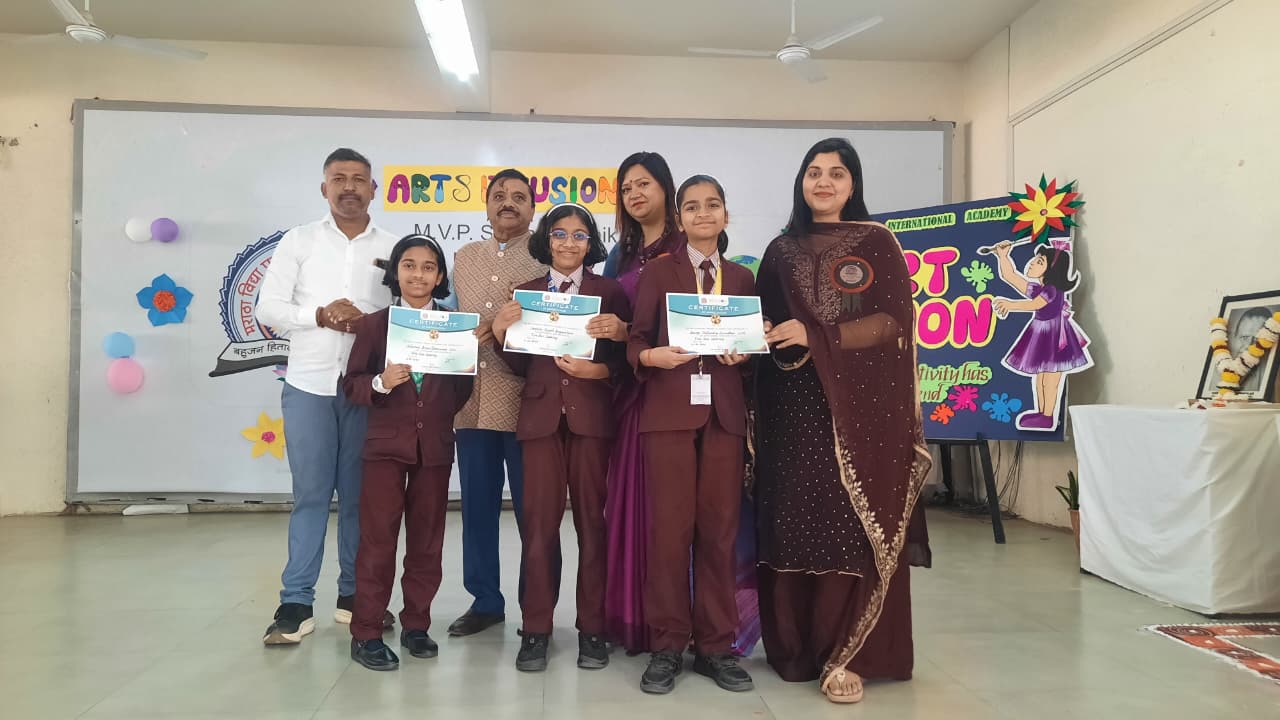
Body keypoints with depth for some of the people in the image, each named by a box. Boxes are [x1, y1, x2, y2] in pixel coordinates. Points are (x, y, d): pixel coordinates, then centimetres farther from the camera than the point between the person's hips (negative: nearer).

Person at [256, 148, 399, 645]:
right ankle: (296, 603, 9)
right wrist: (320, 315, -14)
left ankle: (353, 594, 20)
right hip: (309, 384, -1)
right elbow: (268, 308, 1)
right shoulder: (299, 241, 6)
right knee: (310, 494, 1)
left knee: (359, 495, 8)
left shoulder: (393, 248, 7)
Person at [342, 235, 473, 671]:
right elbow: (351, 385, -2)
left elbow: (463, 390, 10)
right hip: (386, 445, -2)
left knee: (427, 540, 10)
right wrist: (380, 383, -19)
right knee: (377, 539, 0)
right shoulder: (373, 325, 0)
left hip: (436, 447, 2)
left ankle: (416, 625, 23)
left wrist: (462, 372, -9)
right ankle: (366, 633, 10)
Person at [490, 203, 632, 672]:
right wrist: (501, 333, -9)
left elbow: (626, 361, 1)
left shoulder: (610, 291, 7)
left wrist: (601, 370, -18)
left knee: (591, 518, 4)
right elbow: (520, 366, 8)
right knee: (539, 521, 0)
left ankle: (592, 627, 14)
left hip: (591, 414, -1)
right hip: (541, 414, 1)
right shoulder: (526, 293, 12)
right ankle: (536, 628, 10)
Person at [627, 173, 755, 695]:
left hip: (724, 413, 3)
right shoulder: (658, 271, 6)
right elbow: (635, 339, 1)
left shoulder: (741, 277, 15)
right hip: (669, 410, -2)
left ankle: (715, 646, 17)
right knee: (669, 529, -1)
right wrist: (651, 356, -20)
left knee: (719, 530, 5)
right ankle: (667, 646, 12)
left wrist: (743, 353, -7)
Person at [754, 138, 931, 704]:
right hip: (794, 406, 3)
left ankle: (847, 655, 6)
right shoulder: (780, 252, 14)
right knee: (794, 525, 3)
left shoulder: (877, 243, 4)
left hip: (861, 405, -3)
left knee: (854, 528, -4)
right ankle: (797, 647, 16)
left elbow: (893, 321, -6)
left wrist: (816, 337, -14)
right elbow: (764, 325, 13)